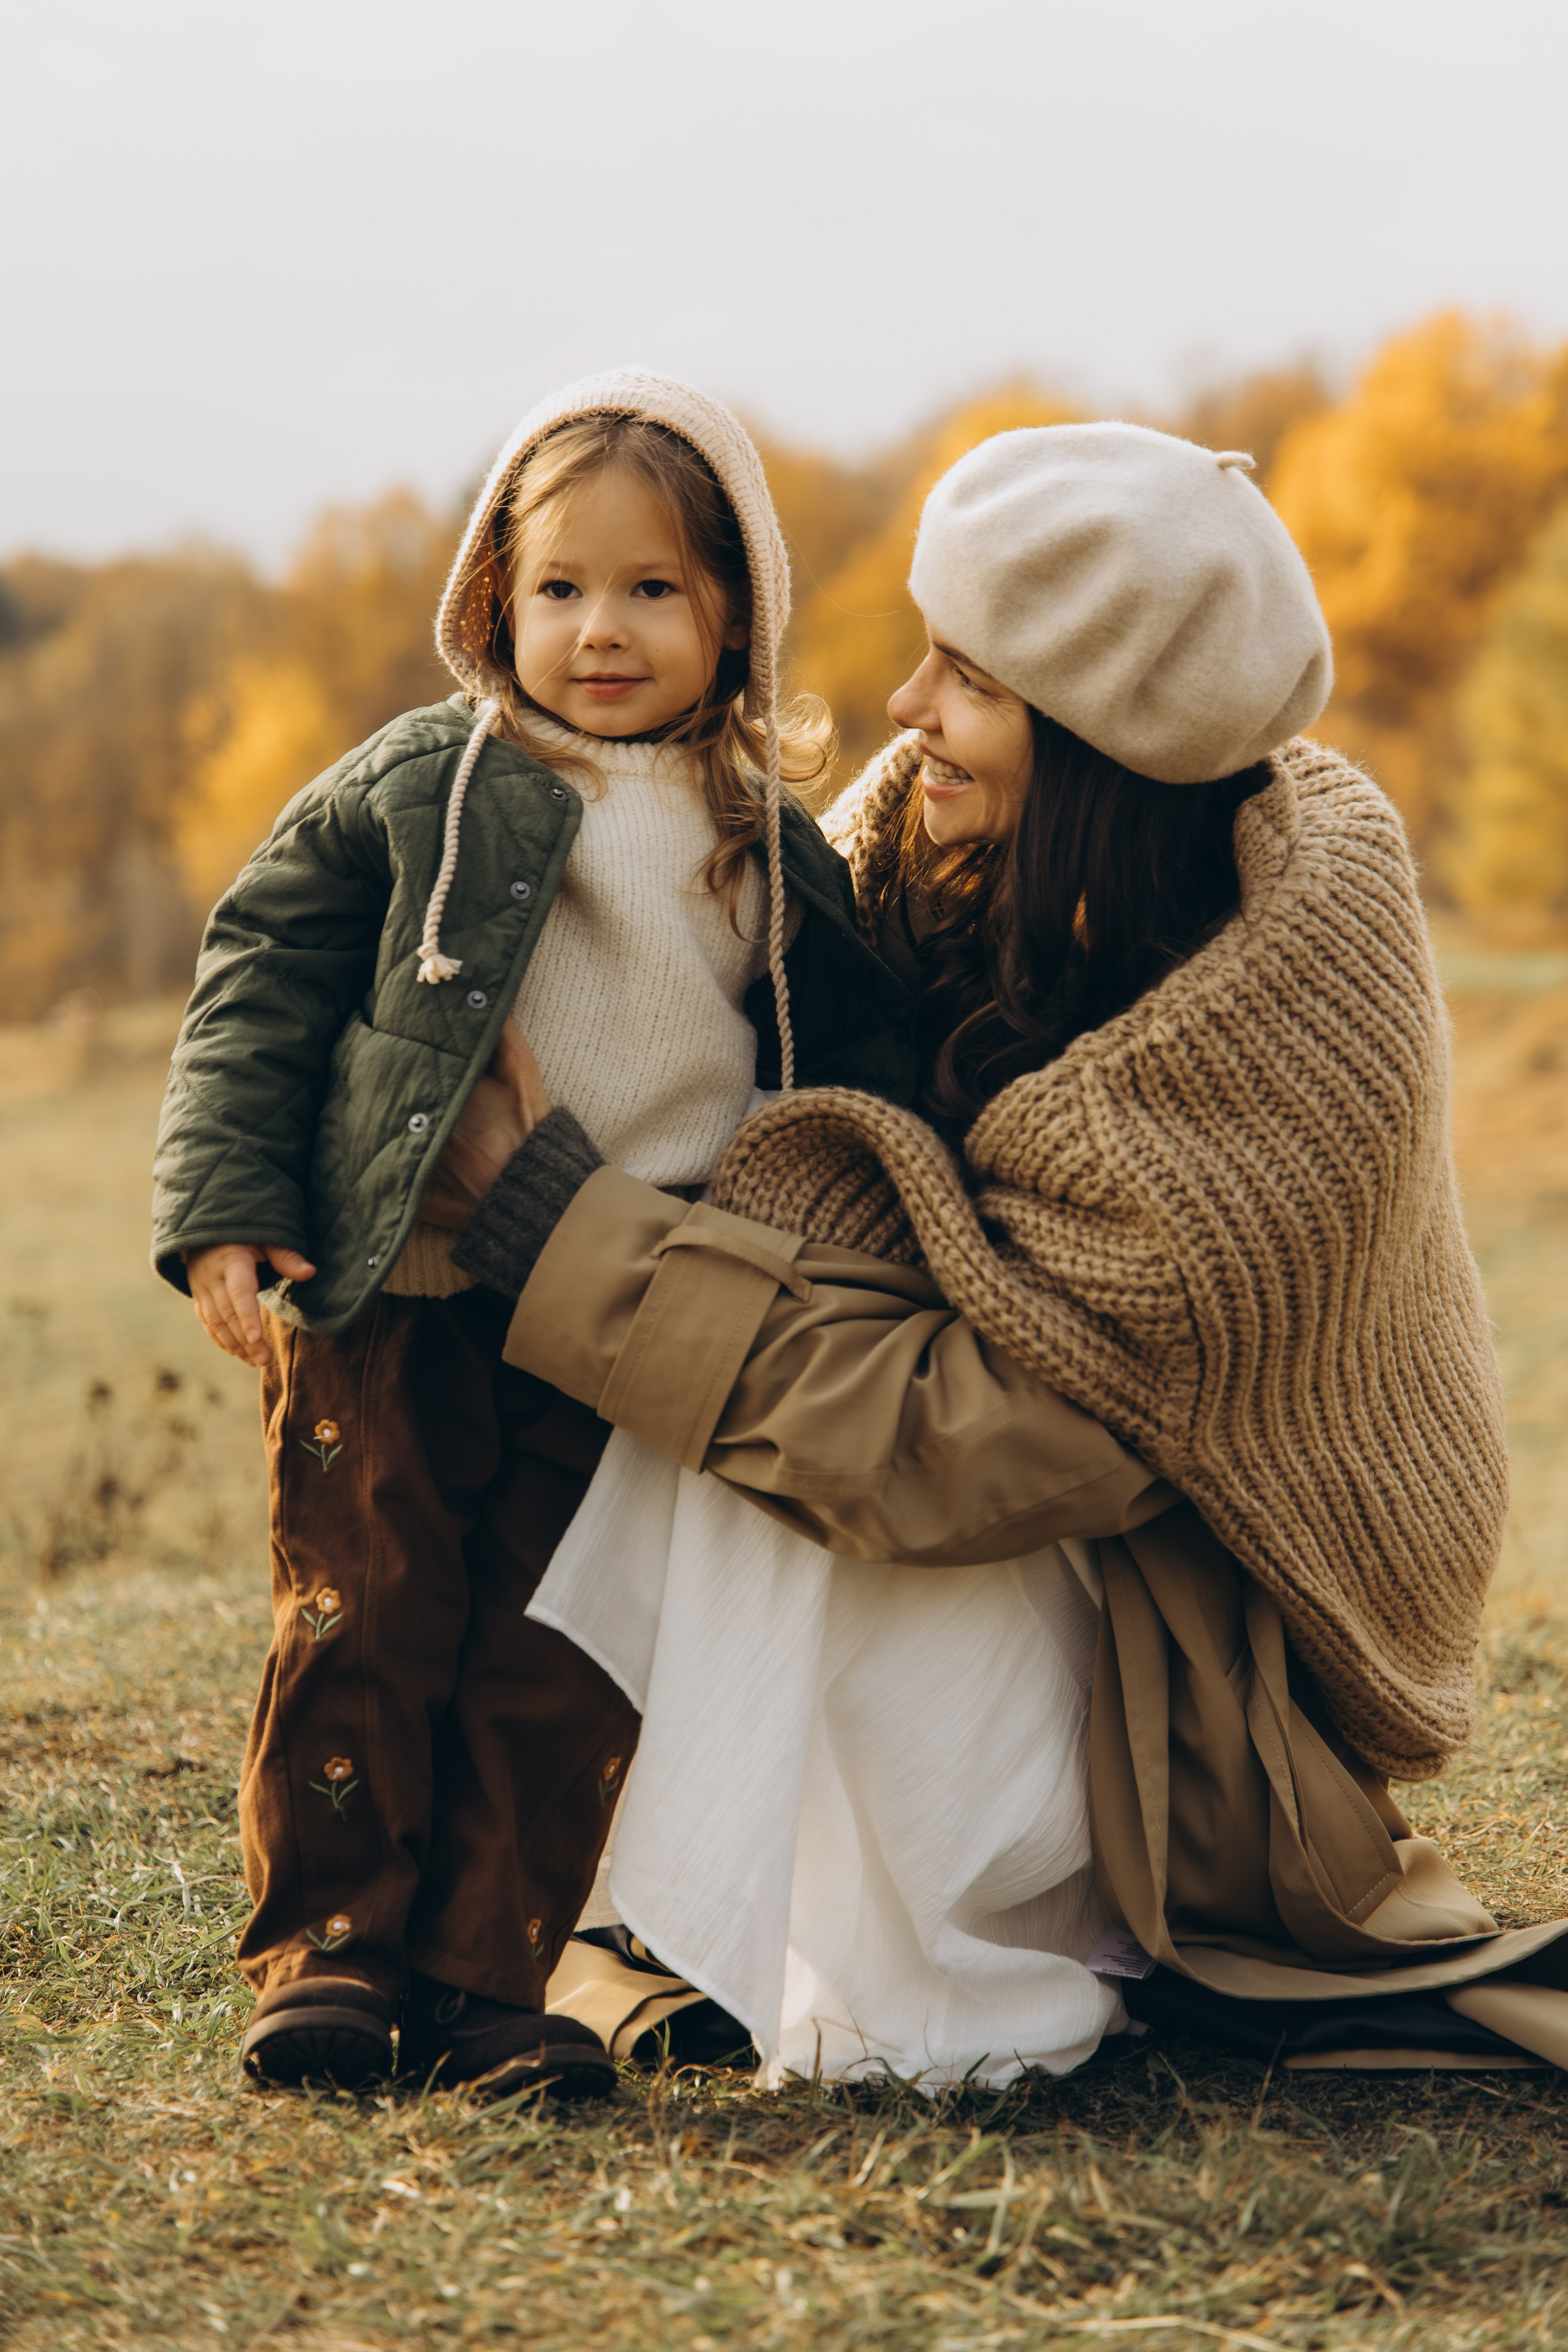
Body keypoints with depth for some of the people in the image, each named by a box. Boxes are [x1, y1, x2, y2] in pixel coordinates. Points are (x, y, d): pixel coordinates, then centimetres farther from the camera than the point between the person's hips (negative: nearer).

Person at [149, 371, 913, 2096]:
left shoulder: (777, 853, 10)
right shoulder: (417, 789, 1)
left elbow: (851, 1066, 20)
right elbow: (259, 980, 1)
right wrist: (227, 1211, -7)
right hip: (391, 1303, -2)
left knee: (558, 1669, 4)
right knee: (363, 1628, 0)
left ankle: (485, 1975, 13)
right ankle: (327, 1952, 13)